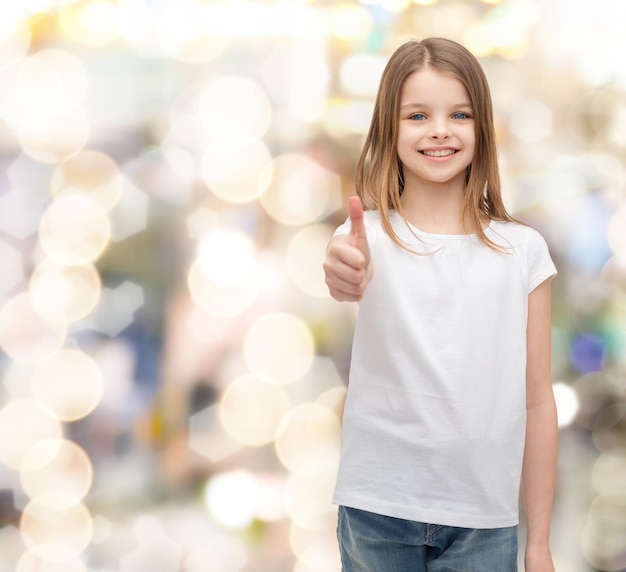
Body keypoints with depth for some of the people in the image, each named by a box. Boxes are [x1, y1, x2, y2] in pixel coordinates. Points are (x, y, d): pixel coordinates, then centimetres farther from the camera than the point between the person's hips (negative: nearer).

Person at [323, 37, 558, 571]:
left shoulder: (522, 250, 1)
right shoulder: (371, 235, -3)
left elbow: (537, 402, 3)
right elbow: (350, 276, -28)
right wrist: (344, 272, -53)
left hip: (485, 521, 1)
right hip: (378, 510, -1)